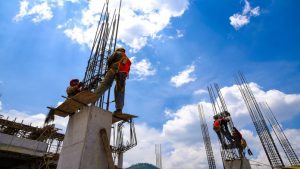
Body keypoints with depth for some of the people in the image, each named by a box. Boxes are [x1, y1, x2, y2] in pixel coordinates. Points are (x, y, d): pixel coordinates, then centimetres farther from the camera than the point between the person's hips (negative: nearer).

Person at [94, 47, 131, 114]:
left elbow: (109, 60, 8)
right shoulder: (127, 59, 38)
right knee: (119, 90, -3)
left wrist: (109, 67, 23)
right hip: (124, 73, 4)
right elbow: (128, 69, 29)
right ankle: (119, 109, -16)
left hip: (115, 69, -4)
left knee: (105, 84, -12)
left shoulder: (117, 53, 22)